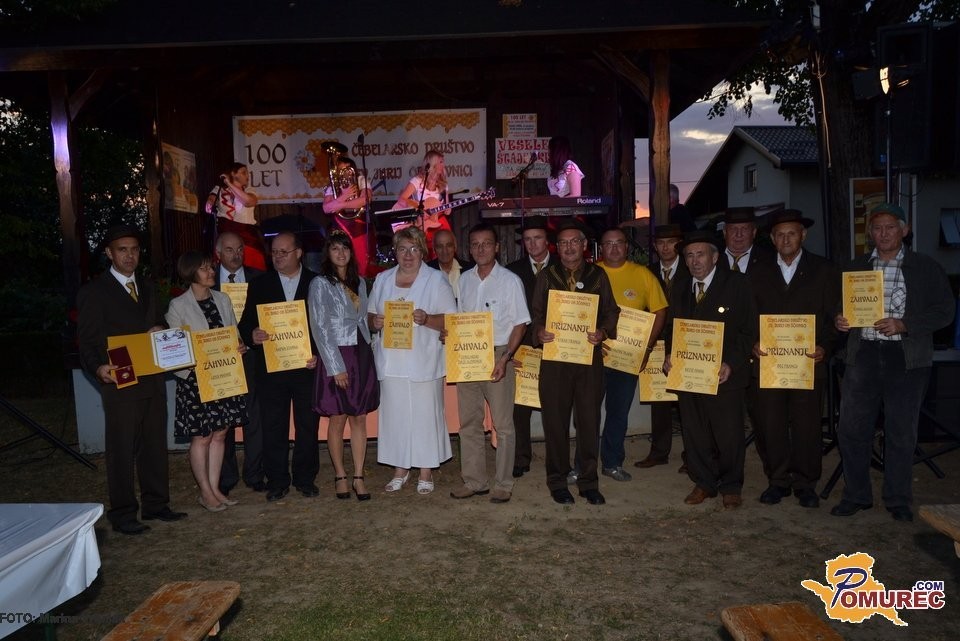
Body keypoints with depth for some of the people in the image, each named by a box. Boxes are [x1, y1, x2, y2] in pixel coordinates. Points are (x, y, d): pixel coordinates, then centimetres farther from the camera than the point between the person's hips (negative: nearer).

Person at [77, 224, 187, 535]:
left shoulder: (147, 287, 15)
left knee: (155, 445, 13)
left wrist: (160, 330, -1)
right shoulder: (93, 292, -4)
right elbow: (87, 340, -7)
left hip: (153, 380, 6)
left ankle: (156, 504, 26)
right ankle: (122, 514, 14)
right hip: (120, 383, -6)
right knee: (122, 450, 2)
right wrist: (98, 367, -25)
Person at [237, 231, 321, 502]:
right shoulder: (259, 284, 7)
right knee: (273, 428, 6)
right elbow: (245, 323, 6)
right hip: (270, 367, 1)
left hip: (307, 365, 0)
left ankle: (305, 478, 23)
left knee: (308, 426, 8)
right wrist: (252, 335, -17)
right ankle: (277, 481, 19)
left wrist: (319, 355, -10)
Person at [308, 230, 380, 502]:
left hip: (361, 355, 5)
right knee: (338, 419, 3)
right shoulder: (320, 284, -3)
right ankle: (340, 476, 18)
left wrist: (369, 353, 7)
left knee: (359, 418, 5)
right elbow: (320, 328, -8)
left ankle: (358, 477, 12)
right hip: (336, 357, -5)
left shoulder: (359, 282, 13)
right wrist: (336, 367, -13)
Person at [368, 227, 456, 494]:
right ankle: (400, 468, 22)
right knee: (394, 414, 7)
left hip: (424, 361, -3)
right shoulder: (382, 280, 13)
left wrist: (426, 319, -21)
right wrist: (374, 321, -6)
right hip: (391, 360, 4)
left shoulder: (436, 280, 0)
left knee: (426, 414, 2)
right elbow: (370, 315, 18)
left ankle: (426, 471, 15)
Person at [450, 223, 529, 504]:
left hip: (498, 356, -5)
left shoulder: (510, 280, -4)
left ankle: (503, 484, 13)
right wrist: (454, 344, -1)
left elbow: (520, 324, -5)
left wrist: (505, 358, -15)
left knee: (503, 423, 1)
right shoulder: (464, 280, 10)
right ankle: (474, 481, 22)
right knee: (468, 422, 10)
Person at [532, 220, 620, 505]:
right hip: (554, 356, 0)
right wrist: (539, 331, -12)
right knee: (555, 420, 5)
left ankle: (588, 481, 18)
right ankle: (557, 480, 18)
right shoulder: (546, 276, 8)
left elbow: (611, 311, 8)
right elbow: (536, 313, 8)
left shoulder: (598, 275, 8)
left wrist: (603, 332, -11)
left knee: (590, 419, 4)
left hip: (589, 356, 0)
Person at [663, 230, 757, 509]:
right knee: (694, 432, 9)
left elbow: (749, 330, -4)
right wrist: (670, 355, -2)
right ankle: (703, 483, 24)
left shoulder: (737, 284, -1)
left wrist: (731, 364, -14)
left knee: (729, 433, 4)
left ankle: (731, 486, 22)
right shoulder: (679, 291, 13)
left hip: (724, 374, -4)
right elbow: (671, 329, 17)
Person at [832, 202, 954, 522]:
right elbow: (841, 306, 17)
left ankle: (898, 500, 19)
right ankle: (856, 495, 16)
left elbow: (944, 311, -1)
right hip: (862, 355, 2)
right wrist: (839, 320, -6)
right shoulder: (855, 267, 13)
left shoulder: (927, 267, 5)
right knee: (852, 429, 1)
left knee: (901, 432, 5)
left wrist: (904, 324, -14)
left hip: (906, 359, -2)